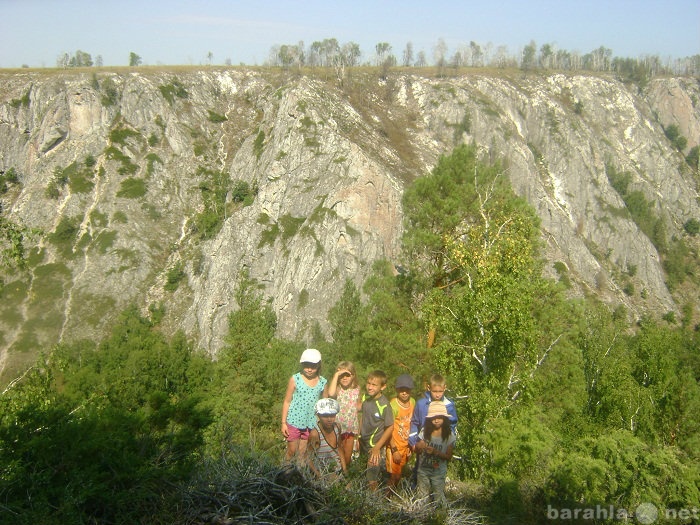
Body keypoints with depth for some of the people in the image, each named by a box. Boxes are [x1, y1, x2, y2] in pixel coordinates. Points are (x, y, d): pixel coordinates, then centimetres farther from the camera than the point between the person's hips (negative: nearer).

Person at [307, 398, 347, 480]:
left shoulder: (337, 427, -2)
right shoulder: (315, 434, -21)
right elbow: (309, 459, -16)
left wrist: (344, 469, 8)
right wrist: (320, 477, -20)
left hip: (338, 471, 6)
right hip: (324, 476, -6)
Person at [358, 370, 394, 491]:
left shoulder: (384, 404, -22)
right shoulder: (365, 397, -4)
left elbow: (390, 427, -17)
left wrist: (377, 447, -16)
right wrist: (359, 436, 11)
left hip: (376, 446, -6)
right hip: (363, 443, 6)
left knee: (372, 480, -1)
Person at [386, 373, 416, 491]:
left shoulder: (413, 402, -1)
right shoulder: (393, 405, -20)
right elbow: (389, 430, -17)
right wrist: (394, 450, -16)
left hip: (406, 445, 5)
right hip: (395, 446, -5)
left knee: (399, 474, 16)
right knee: (394, 476, 0)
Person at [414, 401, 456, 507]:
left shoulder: (449, 435, -11)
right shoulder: (424, 432, -7)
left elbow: (448, 457, -7)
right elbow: (417, 451, 0)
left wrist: (435, 452, -23)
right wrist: (419, 447, -23)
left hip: (439, 473, -2)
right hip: (423, 471, 2)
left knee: (439, 500, 1)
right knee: (422, 498, 14)